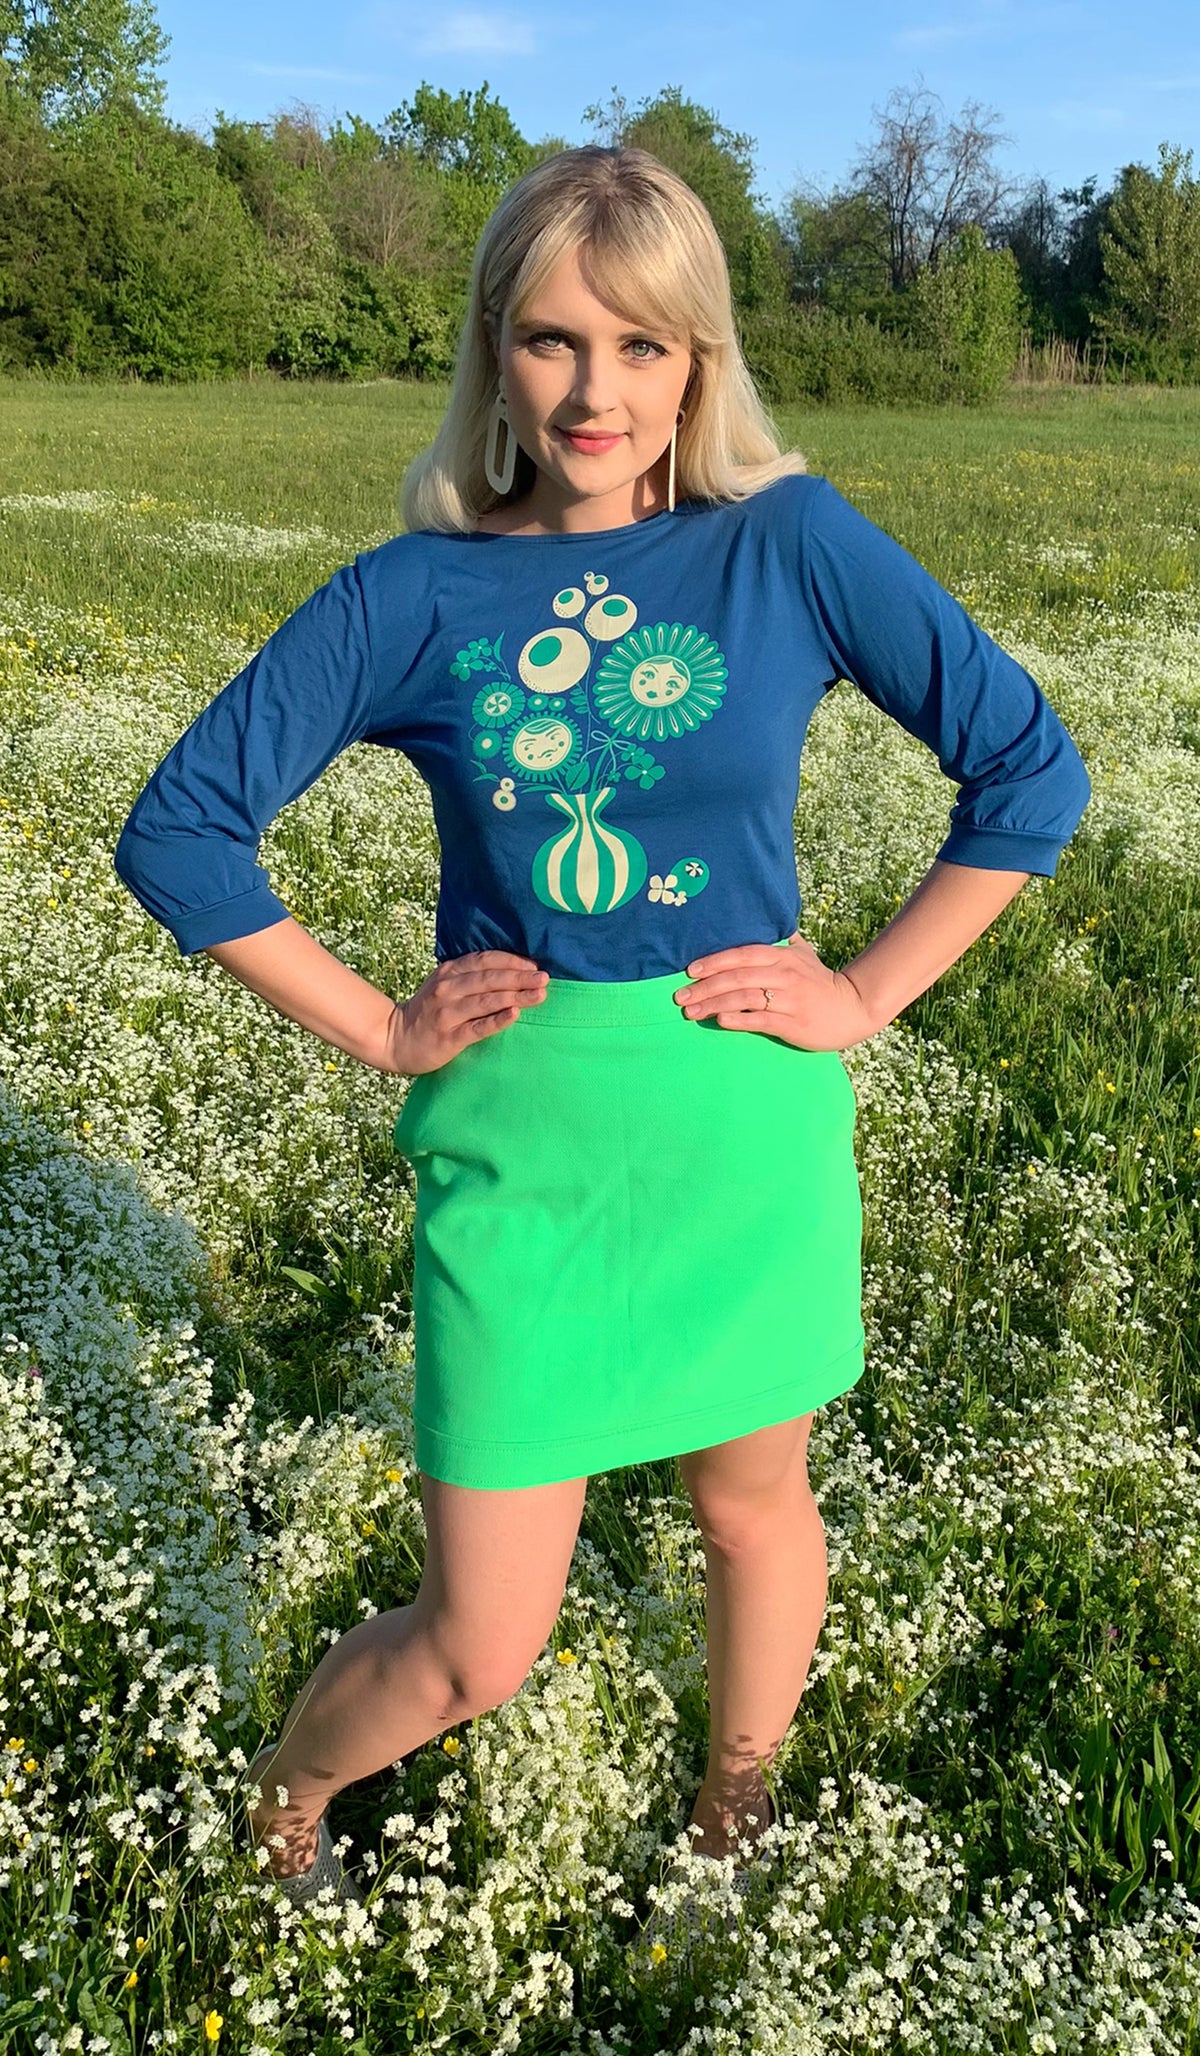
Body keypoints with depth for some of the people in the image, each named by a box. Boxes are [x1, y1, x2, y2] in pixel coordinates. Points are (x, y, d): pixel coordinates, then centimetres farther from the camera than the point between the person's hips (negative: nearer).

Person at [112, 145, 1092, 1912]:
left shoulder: (791, 544, -5)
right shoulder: (413, 596, -5)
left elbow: (1030, 766, -1)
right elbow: (179, 829, 0)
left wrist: (871, 993, -5)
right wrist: (374, 1029, -4)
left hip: (750, 1131, 1)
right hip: (519, 1146, -1)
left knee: (756, 1505, 21)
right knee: (477, 1650, 5)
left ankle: (734, 1827, 51)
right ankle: (279, 1805, 39)